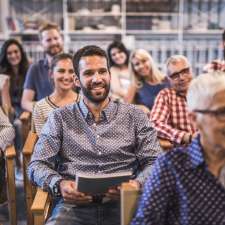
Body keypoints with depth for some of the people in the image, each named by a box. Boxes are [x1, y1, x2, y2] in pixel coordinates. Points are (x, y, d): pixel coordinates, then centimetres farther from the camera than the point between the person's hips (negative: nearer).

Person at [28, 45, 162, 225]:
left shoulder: (135, 117, 11)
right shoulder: (60, 118, 11)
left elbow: (154, 162, 6)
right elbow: (37, 165, 6)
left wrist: (137, 183, -16)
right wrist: (59, 184, -15)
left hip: (122, 205, 0)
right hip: (74, 205, 0)